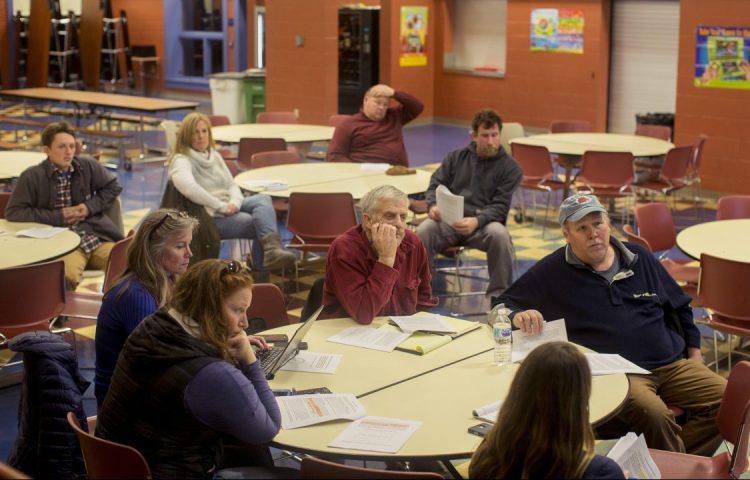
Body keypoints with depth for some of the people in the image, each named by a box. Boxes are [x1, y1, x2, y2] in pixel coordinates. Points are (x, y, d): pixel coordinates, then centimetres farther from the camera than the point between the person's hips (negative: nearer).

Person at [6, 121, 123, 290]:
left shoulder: (88, 165, 10)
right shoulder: (33, 176, -1)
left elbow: (113, 187, 22)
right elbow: (13, 212, -4)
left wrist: (90, 207, 4)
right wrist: (57, 217, -7)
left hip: (97, 237, 4)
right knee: (67, 276, -38)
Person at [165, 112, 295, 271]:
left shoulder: (214, 156, 20)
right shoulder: (181, 161, -6)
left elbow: (232, 185, 16)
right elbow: (188, 188, -27)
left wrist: (234, 202, -8)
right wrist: (221, 206, -26)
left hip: (229, 208, 7)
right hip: (209, 217, -7)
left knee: (263, 199, -27)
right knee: (260, 222, -29)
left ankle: (271, 250, -47)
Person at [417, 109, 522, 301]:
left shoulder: (510, 167, 7)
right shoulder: (456, 157, 17)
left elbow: (500, 206, -3)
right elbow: (435, 186, 14)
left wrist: (477, 221, -24)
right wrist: (433, 206, -12)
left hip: (483, 222, -1)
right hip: (449, 220, 2)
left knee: (499, 234, -36)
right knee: (423, 231, -31)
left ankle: (498, 295, -22)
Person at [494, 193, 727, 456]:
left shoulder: (640, 259, 16)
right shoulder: (553, 271, 4)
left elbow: (680, 308, 25)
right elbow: (503, 305, 5)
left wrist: (694, 355, 18)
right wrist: (518, 316, -18)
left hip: (672, 364, 5)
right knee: (654, 414, -35)